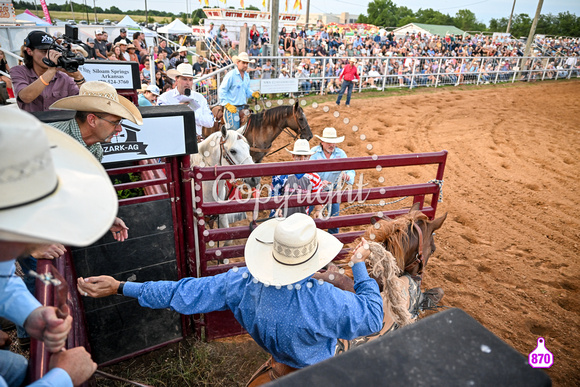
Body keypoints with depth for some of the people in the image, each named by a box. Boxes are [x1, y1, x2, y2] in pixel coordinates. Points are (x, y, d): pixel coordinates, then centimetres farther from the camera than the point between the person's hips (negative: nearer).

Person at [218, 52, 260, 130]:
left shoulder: (247, 75, 12)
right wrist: (227, 104, -16)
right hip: (232, 107, -7)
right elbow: (221, 91, -11)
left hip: (243, 107, 7)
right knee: (234, 129, -11)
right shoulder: (231, 75, -11)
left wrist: (253, 94, 2)